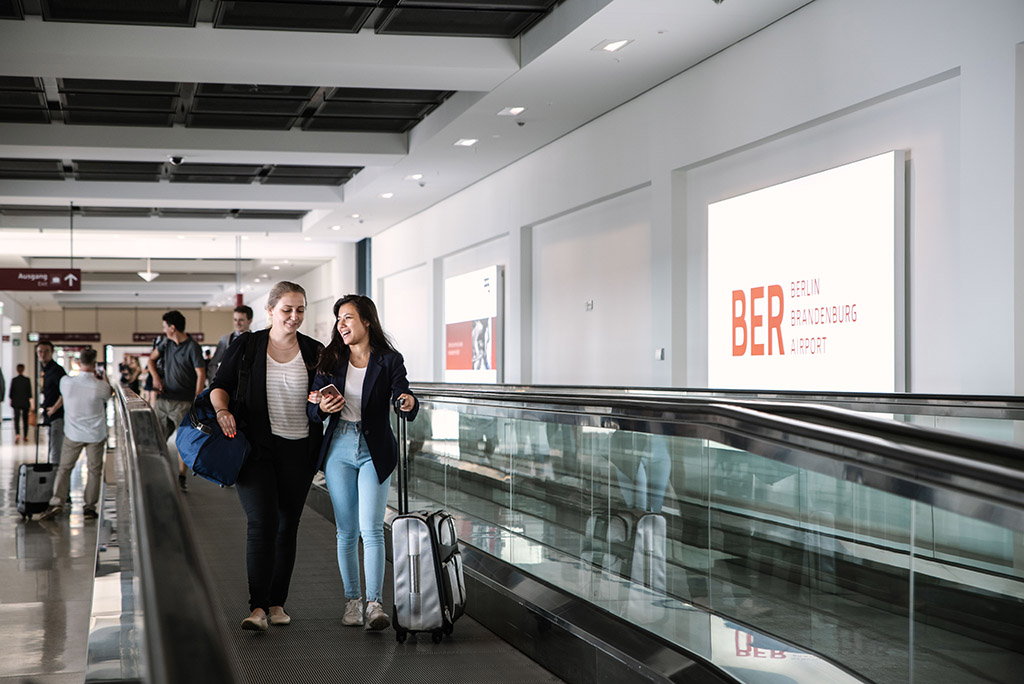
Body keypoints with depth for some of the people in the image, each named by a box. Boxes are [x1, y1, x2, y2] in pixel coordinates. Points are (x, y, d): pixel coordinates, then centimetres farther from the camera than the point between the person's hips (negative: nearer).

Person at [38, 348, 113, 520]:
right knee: (94, 470, 12)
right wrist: (104, 380, 20)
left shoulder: (66, 382, -13)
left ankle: (57, 502, -3)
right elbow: (108, 395, 3)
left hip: (73, 433, 1)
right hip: (96, 434, -1)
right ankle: (90, 506, 12)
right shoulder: (100, 386, -20)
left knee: (64, 468, 11)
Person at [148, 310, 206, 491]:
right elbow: (152, 359, 26)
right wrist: (156, 377, 6)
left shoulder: (192, 347, -9)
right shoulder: (166, 342, 10)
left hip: (183, 402, -6)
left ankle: (182, 477, 6)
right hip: (163, 399, 6)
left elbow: (201, 375, -12)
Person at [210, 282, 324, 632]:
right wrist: (222, 409, -17)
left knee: (287, 526, 8)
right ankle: (257, 607, -14)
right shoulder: (246, 346, 2)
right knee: (262, 521, -14)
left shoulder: (314, 352, 6)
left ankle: (277, 602, 19)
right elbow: (220, 385, 4)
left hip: (298, 451, 3)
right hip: (255, 448, -3)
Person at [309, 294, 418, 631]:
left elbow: (402, 396, -15)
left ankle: (375, 603, -10)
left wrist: (409, 403, -38)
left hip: (375, 451, -3)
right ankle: (352, 599, 18)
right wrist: (321, 407, -18)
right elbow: (311, 407, 4)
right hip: (339, 449, 3)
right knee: (347, 531, 8)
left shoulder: (389, 360, -4)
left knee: (371, 528, -11)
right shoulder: (331, 360, 5)